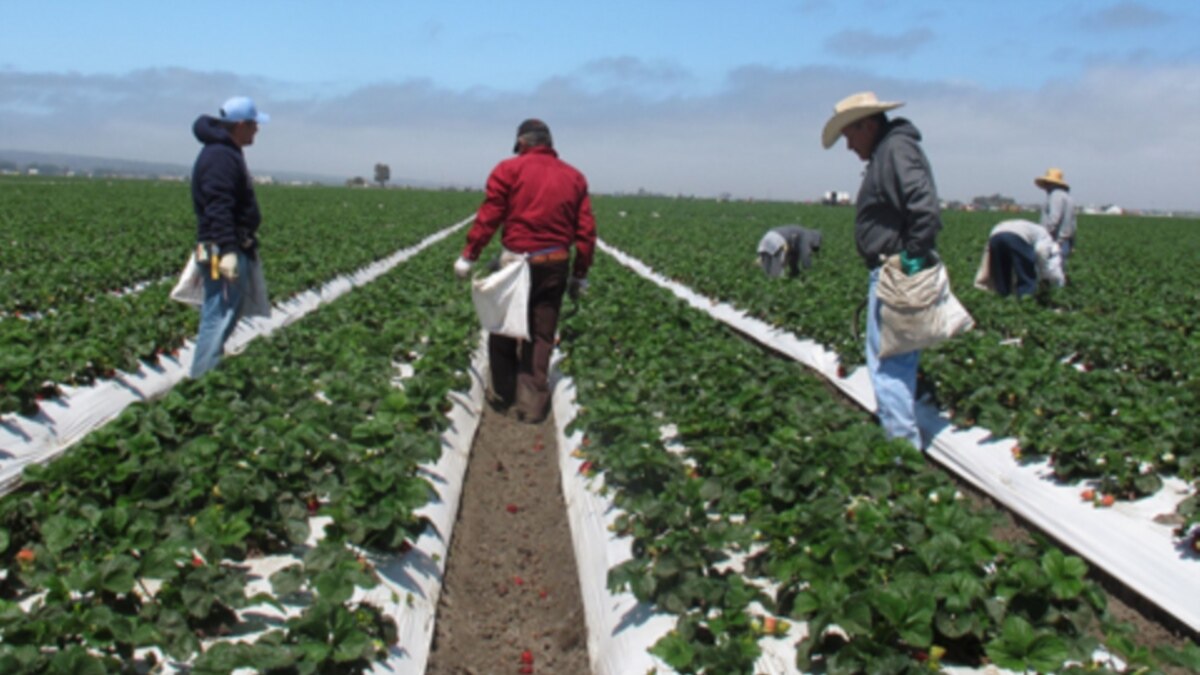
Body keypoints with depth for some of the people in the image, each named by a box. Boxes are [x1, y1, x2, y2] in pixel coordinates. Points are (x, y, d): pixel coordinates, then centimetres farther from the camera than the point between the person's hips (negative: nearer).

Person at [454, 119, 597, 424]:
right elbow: (586, 231, 7)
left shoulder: (510, 169, -2)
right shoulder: (575, 177, 9)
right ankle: (533, 403, 9)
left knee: (504, 330, 13)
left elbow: (489, 215, -8)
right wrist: (580, 273, 13)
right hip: (555, 265, 3)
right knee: (541, 336, 9)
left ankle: (501, 394, 23)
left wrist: (469, 255, -2)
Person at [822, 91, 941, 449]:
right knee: (899, 359, 17)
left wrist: (914, 255, -23)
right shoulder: (887, 152, 20)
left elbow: (924, 205, -25)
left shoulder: (896, 149, -12)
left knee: (887, 361, -9)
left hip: (898, 274, -11)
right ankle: (904, 440, 27)